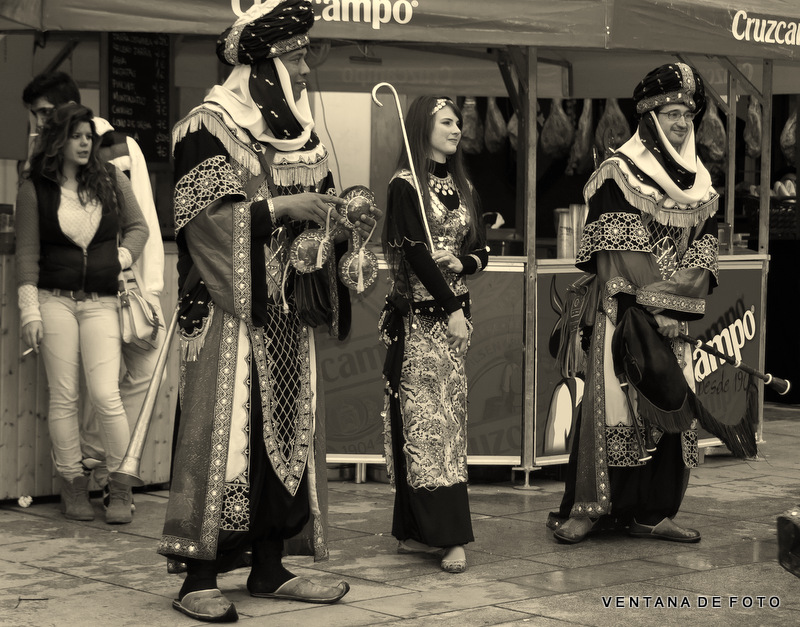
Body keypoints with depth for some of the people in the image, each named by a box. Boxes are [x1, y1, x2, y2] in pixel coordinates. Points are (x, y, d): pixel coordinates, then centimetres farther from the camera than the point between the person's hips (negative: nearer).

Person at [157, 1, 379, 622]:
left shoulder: (301, 135, 17)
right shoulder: (211, 127, -6)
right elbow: (198, 215, -15)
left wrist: (346, 228, 0)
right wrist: (278, 208, -18)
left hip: (288, 313, 8)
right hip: (231, 312, -7)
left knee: (288, 432, 7)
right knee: (227, 432, -9)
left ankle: (270, 567, 15)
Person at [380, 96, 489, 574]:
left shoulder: (463, 188, 16)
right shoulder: (405, 185, -4)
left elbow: (482, 252, 16)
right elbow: (414, 251, -12)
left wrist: (460, 262, -7)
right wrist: (451, 309, -15)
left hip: (455, 313, 7)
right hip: (419, 315, -7)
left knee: (449, 417, 4)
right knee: (427, 419, -9)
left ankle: (417, 532, 9)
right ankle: (449, 535, -13)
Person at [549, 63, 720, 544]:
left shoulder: (700, 185, 14)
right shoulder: (618, 175, -3)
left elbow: (704, 258, 9)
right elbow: (622, 252, -10)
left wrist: (677, 292, -8)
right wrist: (656, 294, -12)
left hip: (674, 321, 6)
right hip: (624, 314, -6)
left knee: (674, 411, 2)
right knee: (614, 403, -9)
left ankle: (651, 513, 10)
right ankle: (587, 508, -3)